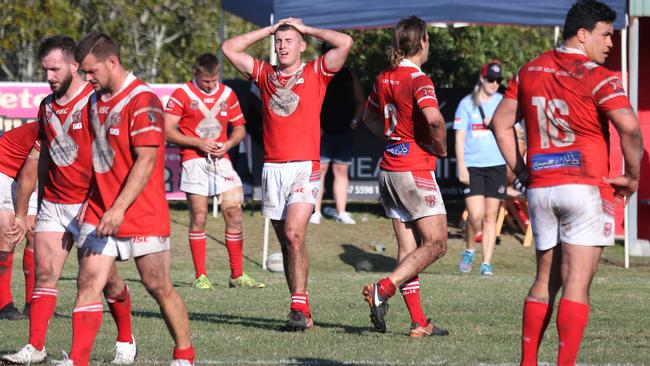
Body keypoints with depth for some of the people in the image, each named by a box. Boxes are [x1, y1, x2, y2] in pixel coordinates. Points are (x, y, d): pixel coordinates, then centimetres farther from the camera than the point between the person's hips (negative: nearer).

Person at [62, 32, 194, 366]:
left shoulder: (142, 100, -13)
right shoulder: (95, 100, 12)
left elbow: (146, 160, -19)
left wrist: (119, 208, -24)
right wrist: (86, 203, 16)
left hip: (142, 215, -7)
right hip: (99, 212, 7)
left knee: (158, 287, 1)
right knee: (88, 282, -5)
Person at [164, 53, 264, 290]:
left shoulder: (228, 95, 11)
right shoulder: (182, 95, -1)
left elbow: (239, 128, 19)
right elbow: (168, 131, -5)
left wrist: (228, 144, -2)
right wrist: (198, 142, -12)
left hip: (221, 159, 3)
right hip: (194, 161, -3)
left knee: (234, 215, -3)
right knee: (198, 218, -3)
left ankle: (237, 275, 5)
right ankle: (201, 277, 3)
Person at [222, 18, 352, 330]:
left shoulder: (316, 73, 5)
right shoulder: (264, 75, 15)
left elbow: (345, 43, -6)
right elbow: (229, 48, 16)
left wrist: (307, 29, 6)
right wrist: (269, 30, 15)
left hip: (305, 167, -4)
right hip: (272, 169, 4)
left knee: (294, 234, -19)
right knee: (285, 241, 4)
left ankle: (298, 307, -19)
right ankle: (303, 310, 8)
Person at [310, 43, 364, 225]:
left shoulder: (349, 76, 11)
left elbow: (360, 101, 16)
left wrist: (355, 120, 2)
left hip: (344, 131, 3)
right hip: (322, 132, -3)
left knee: (341, 171, 5)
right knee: (319, 170, -7)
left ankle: (341, 212, 9)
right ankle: (316, 212, -5)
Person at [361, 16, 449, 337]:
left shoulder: (383, 79, 9)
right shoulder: (418, 80, -14)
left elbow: (370, 118, 25)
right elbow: (433, 118, -30)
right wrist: (441, 148, -12)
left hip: (389, 169, 8)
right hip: (415, 170, -8)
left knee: (408, 248, 8)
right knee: (436, 243, -4)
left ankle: (419, 322, 6)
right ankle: (383, 289, -19)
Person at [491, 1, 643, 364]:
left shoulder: (530, 71, 11)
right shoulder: (596, 76, -10)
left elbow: (501, 123, 16)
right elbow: (629, 127, -22)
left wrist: (522, 172, 16)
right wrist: (633, 176, -9)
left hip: (541, 188, 6)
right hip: (587, 187, -6)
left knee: (546, 280, 16)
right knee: (577, 284, -5)